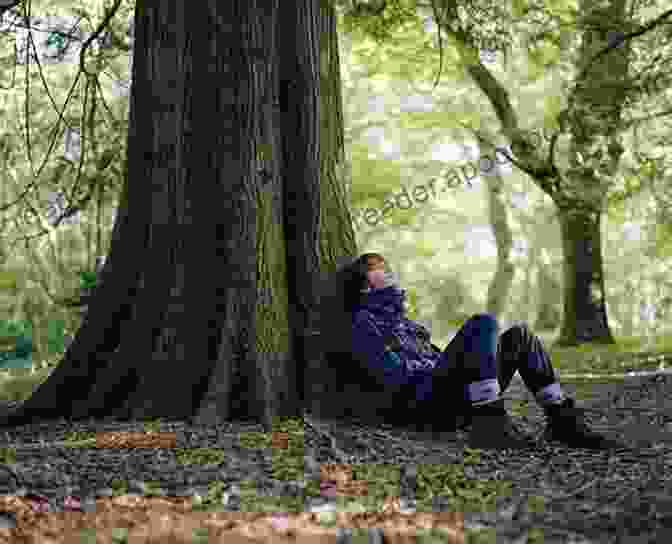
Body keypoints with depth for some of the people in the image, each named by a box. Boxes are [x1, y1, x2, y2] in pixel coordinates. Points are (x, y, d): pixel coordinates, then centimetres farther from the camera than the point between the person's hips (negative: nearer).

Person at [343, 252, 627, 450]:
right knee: (483, 323, -25)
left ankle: (563, 420, -13)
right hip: (432, 397, -8)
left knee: (519, 335, -2)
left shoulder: (402, 320, 34)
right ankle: (490, 424, -36)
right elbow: (393, 370, -10)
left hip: (463, 398, 8)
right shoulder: (364, 321, 7)